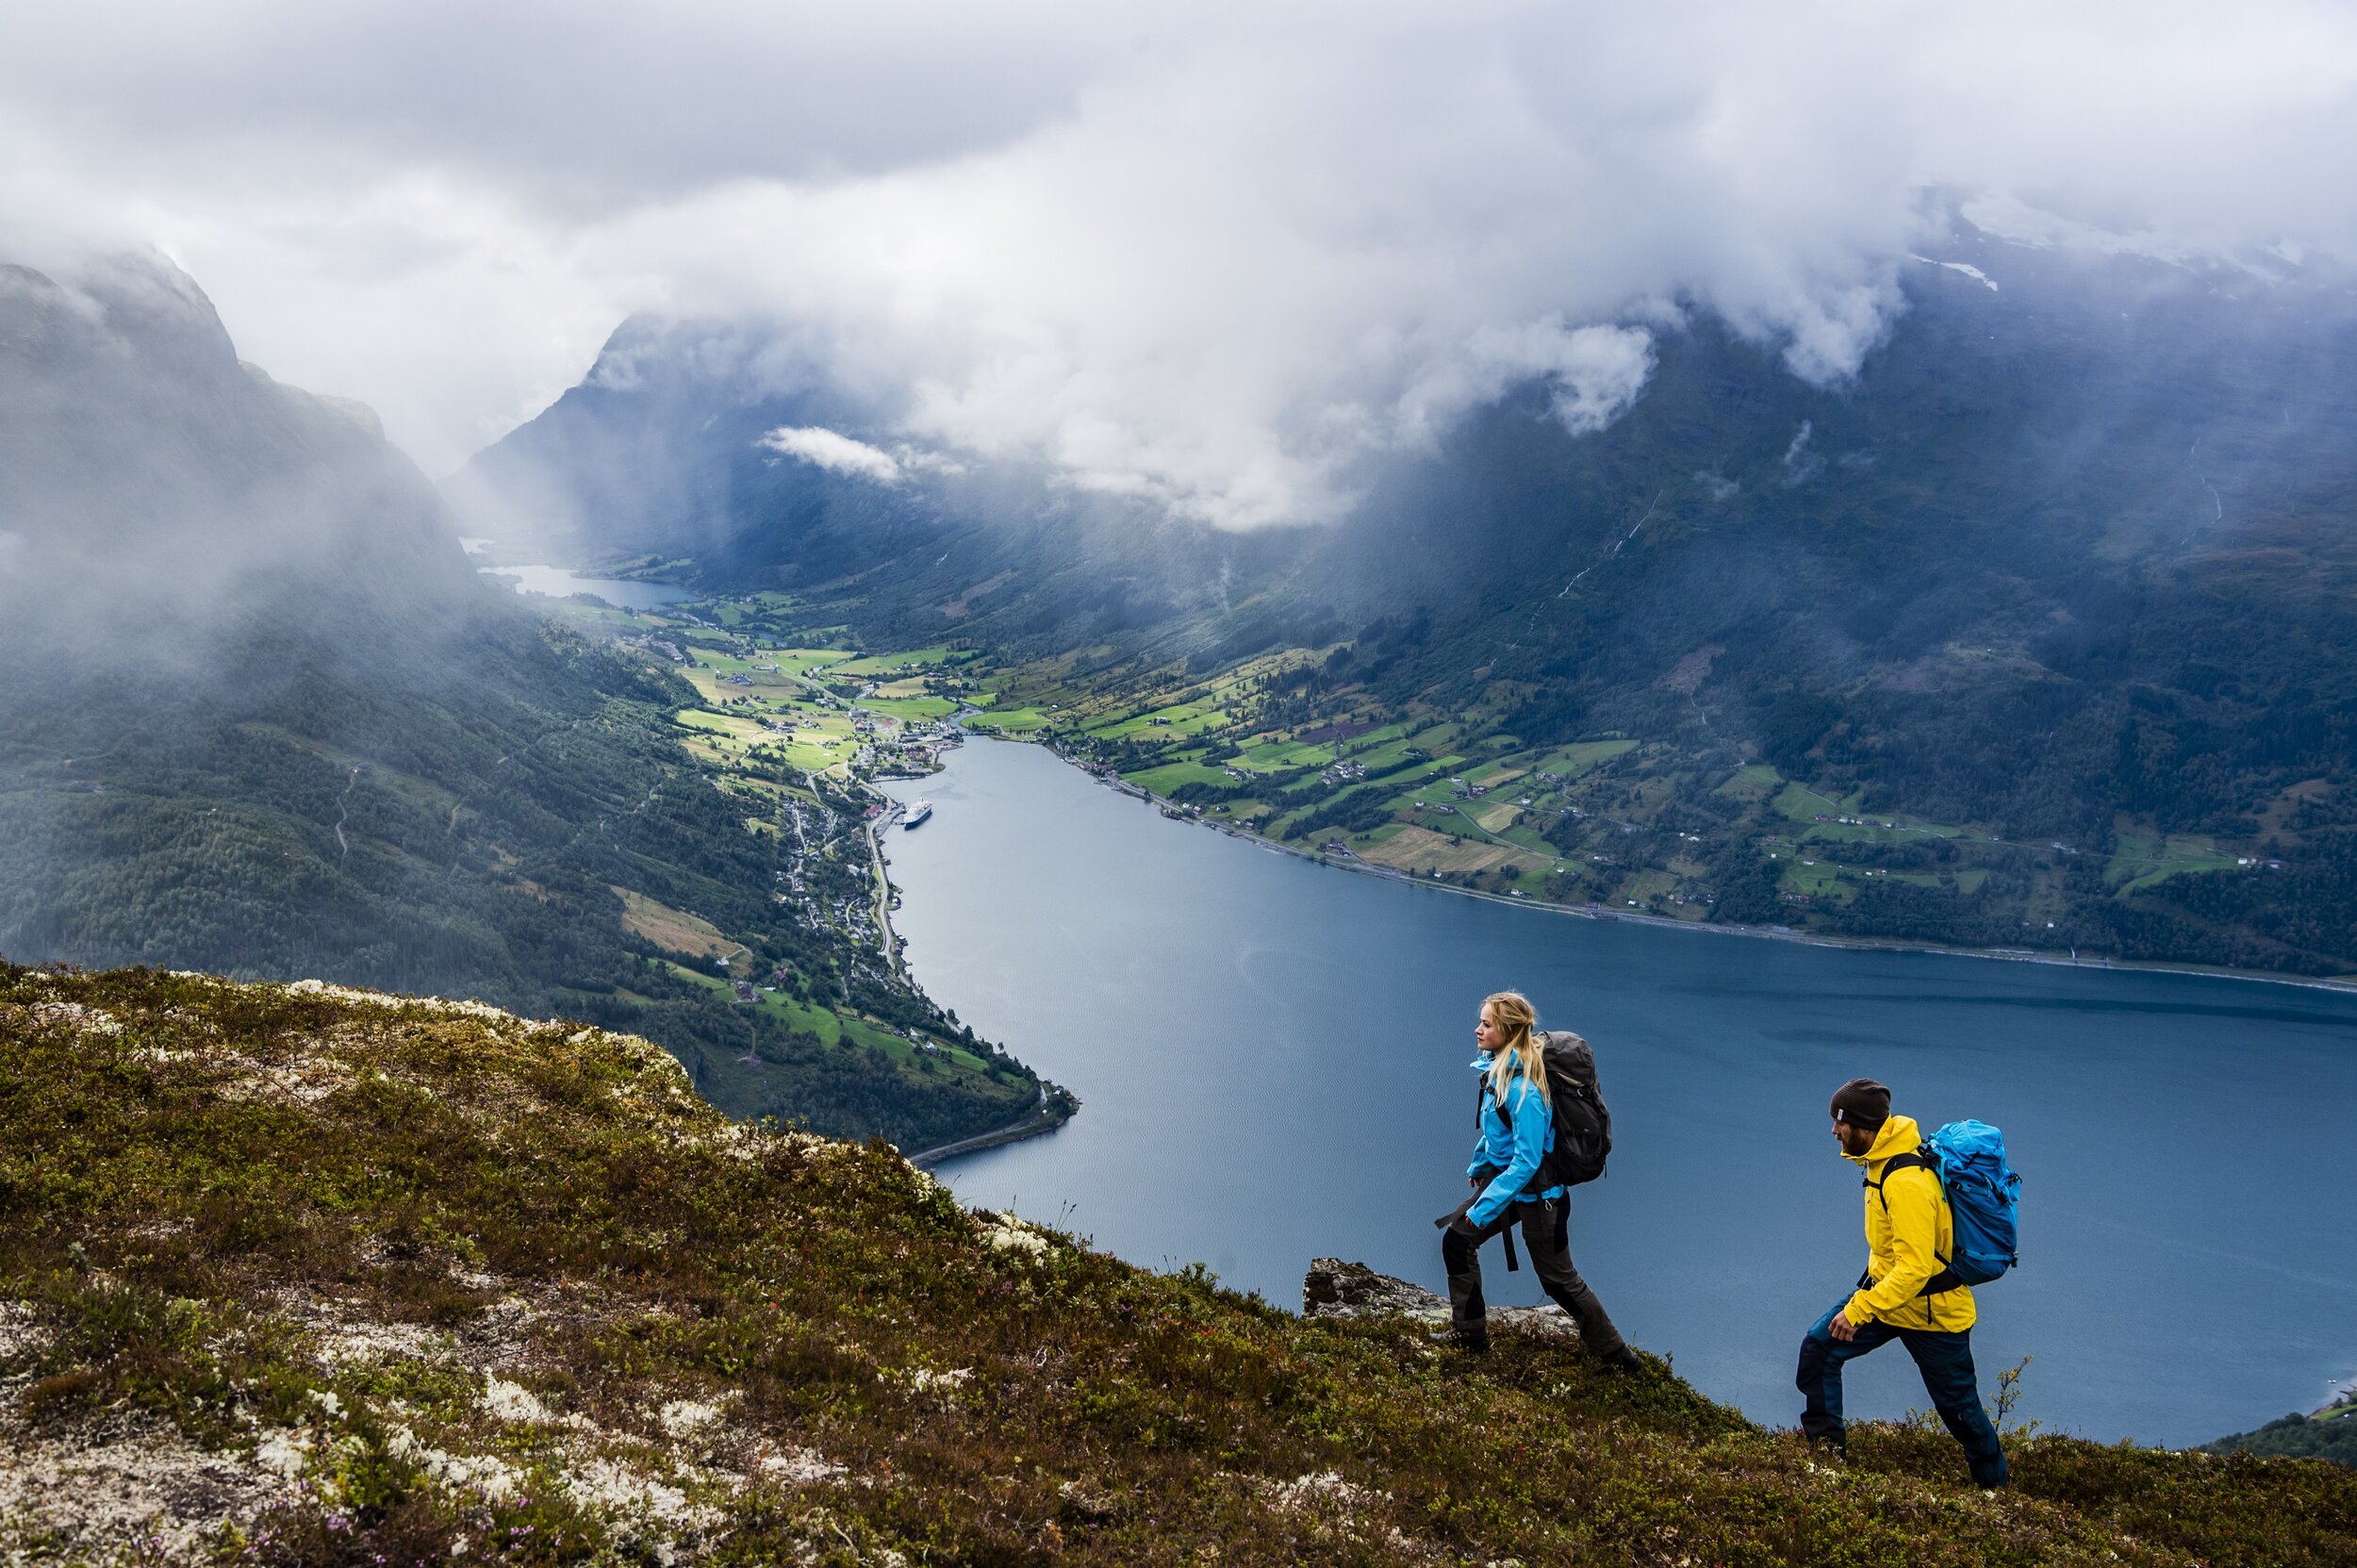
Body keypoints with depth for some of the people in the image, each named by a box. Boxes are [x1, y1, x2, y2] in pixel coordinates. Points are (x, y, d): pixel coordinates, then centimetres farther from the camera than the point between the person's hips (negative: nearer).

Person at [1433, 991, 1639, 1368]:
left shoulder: (1523, 1090, -31)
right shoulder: (1497, 1069, -4)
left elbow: (1526, 1162, -30)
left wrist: (1482, 1210, -28)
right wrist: (1478, 1164, 23)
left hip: (1536, 1192, -9)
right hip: (1502, 1174, 9)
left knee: (1558, 1278, 5)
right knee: (1456, 1239, 10)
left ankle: (1616, 1355, 21)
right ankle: (1469, 1332, 24)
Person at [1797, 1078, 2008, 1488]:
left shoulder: (1907, 1184, -32)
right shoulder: (1885, 1157, -2)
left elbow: (1915, 1269, -34)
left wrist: (1859, 1310, -34)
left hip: (1932, 1312, -9)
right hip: (1886, 1286, 9)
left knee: (1959, 1407, 7)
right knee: (1819, 1348, -2)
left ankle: (1994, 1485, 27)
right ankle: (1824, 1448, 6)